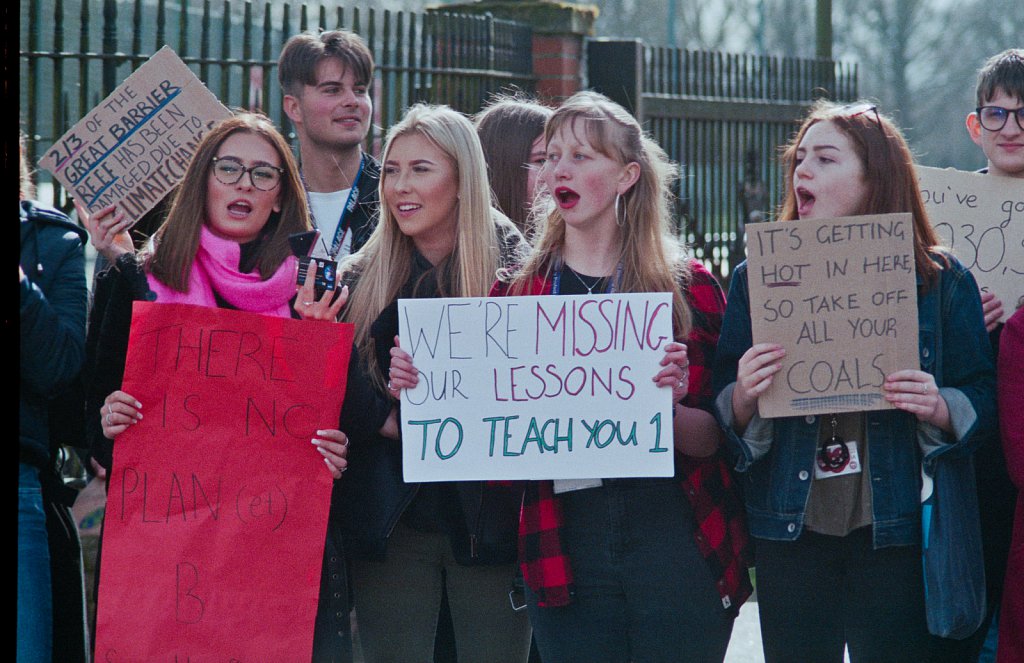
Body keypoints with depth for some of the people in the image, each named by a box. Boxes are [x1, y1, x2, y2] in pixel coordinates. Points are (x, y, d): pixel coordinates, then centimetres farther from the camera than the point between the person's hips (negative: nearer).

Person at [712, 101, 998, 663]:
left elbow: (983, 400, 4)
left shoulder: (941, 281, 2)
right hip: (789, 535, 1)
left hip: (895, 536, -1)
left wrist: (938, 409, -17)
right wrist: (743, 397, -16)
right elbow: (726, 421, 6)